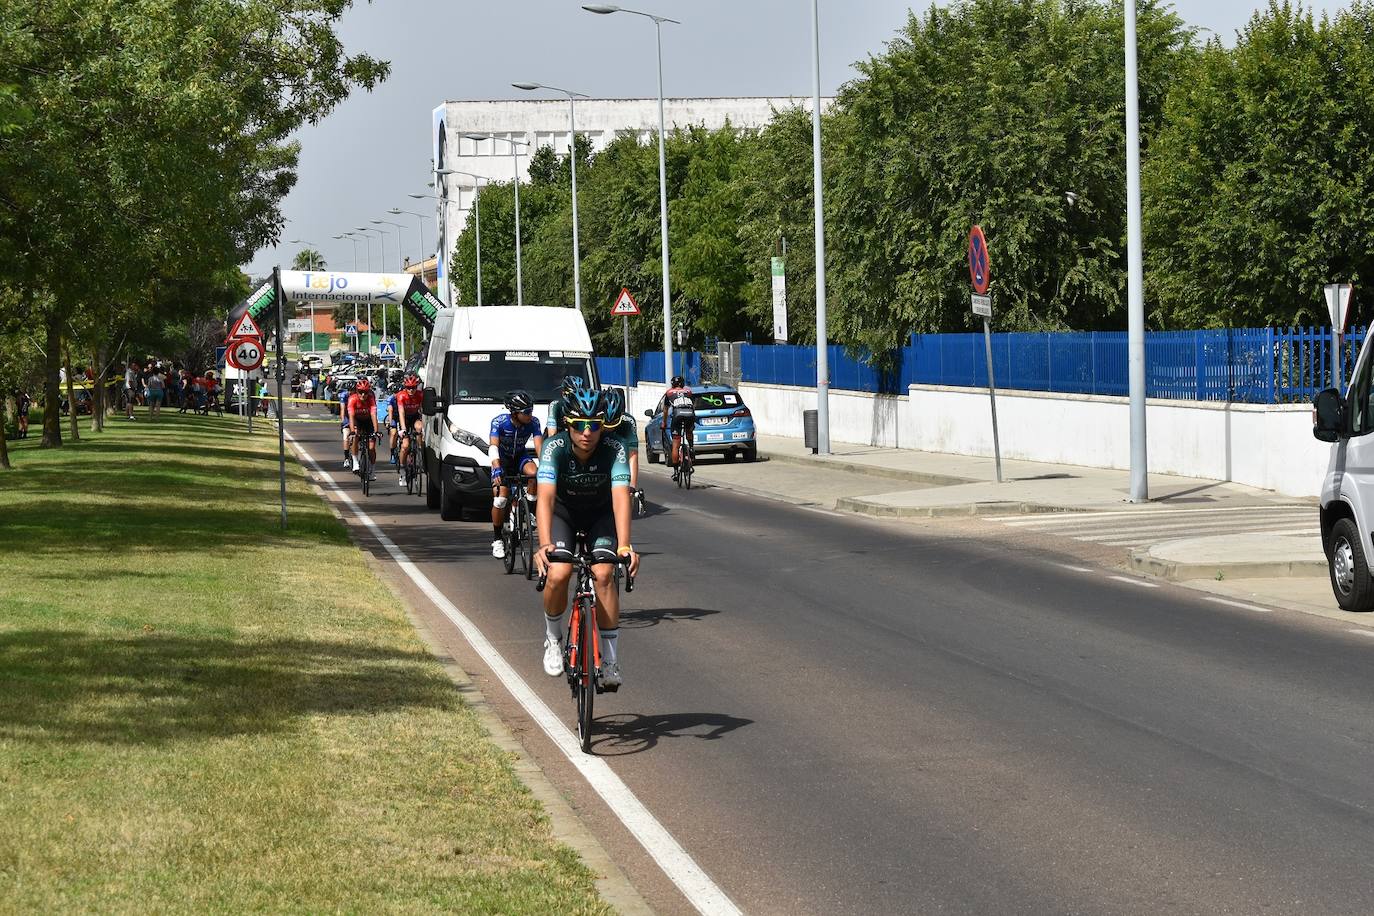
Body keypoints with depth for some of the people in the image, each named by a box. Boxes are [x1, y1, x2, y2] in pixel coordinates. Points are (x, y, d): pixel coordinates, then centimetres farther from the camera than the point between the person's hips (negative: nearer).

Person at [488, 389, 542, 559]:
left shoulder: (533, 422, -20)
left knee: (534, 473, -33)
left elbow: (539, 446, -27)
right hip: (503, 459, -2)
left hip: (521, 457, 2)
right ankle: (497, 539, 3)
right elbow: (494, 447, -34)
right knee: (500, 499, -15)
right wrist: (497, 470, -50)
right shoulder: (499, 421, -26)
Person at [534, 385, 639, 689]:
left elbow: (621, 497, -39)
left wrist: (624, 545, -53)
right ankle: (553, 638, 5)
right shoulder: (554, 448, -30)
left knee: (604, 574, -22)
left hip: (601, 515, 0)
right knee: (557, 574, -24)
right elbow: (545, 498, -40)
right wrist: (545, 544, -55)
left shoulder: (614, 450, -29)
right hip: (563, 513, 0)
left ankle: (610, 660, -10)